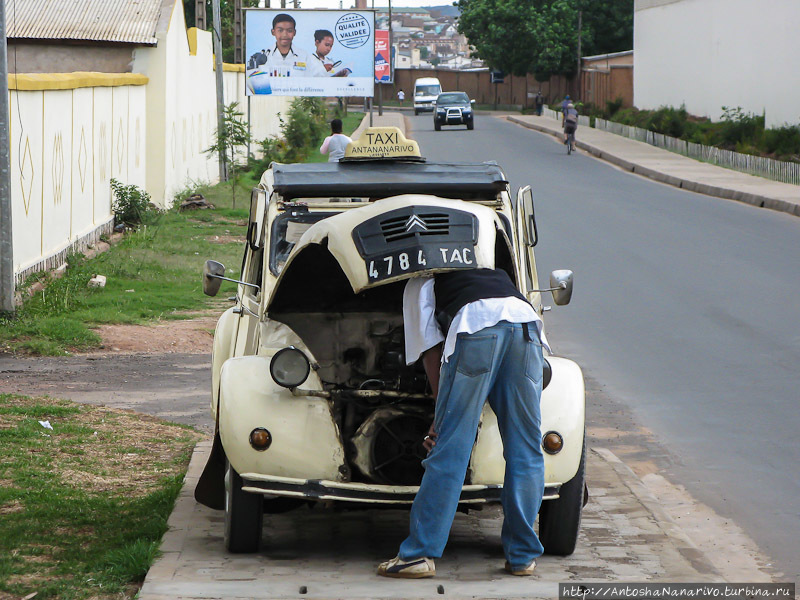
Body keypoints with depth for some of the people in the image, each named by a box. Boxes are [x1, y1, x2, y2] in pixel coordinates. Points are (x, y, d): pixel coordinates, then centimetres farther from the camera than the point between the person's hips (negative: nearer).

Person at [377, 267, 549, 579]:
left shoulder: (421, 283, 30)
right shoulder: (493, 271, 44)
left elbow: (430, 348, 18)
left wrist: (440, 417, 17)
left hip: (475, 328, -4)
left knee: (450, 448, 0)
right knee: (525, 450, 10)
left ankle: (418, 554, 2)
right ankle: (522, 556, 14)